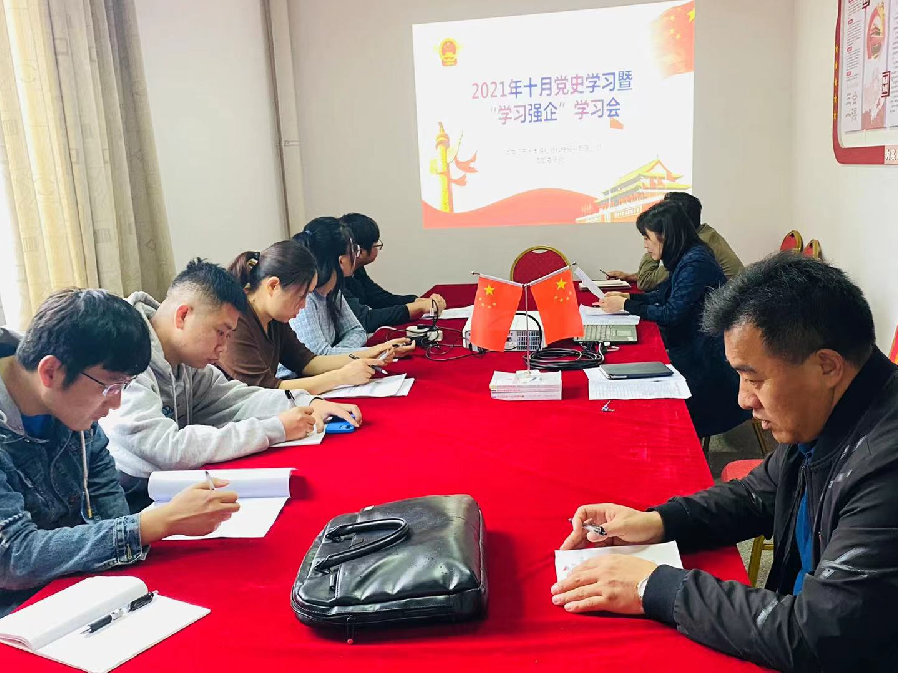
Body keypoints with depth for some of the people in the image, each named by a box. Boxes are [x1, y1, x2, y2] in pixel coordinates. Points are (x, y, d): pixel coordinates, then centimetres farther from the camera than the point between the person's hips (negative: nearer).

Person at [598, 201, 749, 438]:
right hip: (691, 345, 9)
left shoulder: (695, 263, -20)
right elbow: (663, 295, 20)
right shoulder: (686, 258, 10)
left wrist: (626, 306, -13)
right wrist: (629, 297, 7)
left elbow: (672, 313, -22)